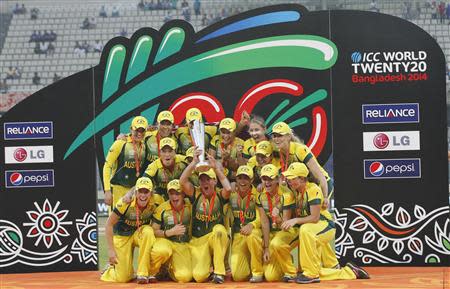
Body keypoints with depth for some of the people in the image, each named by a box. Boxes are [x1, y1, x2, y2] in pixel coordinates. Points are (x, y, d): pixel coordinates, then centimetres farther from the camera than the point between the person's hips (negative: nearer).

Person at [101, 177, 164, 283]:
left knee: (148, 231, -36)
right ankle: (111, 268, 30)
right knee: (123, 278, -9)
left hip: (140, 233, 2)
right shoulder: (125, 203, -26)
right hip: (123, 236, -2)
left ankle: (143, 274, -24)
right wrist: (111, 250, -18)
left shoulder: (156, 201, -20)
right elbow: (109, 225, -18)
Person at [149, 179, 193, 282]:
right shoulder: (162, 208, -6)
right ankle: (150, 273, -10)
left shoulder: (190, 206, -1)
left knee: (185, 277, -21)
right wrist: (171, 232, -16)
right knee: (162, 251, -42)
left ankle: (170, 268, 17)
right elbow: (153, 231, -6)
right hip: (165, 241, -2)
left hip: (183, 246, 2)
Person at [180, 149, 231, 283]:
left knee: (219, 229, -37)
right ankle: (206, 264, 22)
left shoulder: (220, 195, -1)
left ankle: (219, 272, -23)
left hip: (218, 239, 0)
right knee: (199, 276, -19)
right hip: (198, 241, 0)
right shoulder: (196, 194, 0)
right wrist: (194, 162, -21)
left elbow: (228, 188, -25)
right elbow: (182, 181, -16)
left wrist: (216, 167, -23)